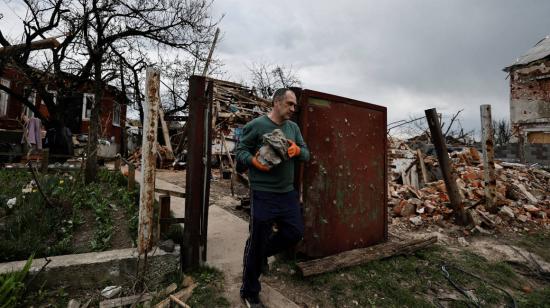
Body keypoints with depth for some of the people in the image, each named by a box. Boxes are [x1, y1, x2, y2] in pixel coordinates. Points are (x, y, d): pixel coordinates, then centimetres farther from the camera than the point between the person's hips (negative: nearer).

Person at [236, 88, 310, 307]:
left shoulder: (294, 127, 11)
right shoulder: (256, 125, -8)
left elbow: (306, 154, 10)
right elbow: (240, 151, -6)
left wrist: (298, 150, -13)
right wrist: (253, 161, -26)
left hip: (288, 192, 6)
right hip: (263, 194, -6)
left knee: (295, 233, 11)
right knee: (257, 241, 5)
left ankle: (263, 253, 38)